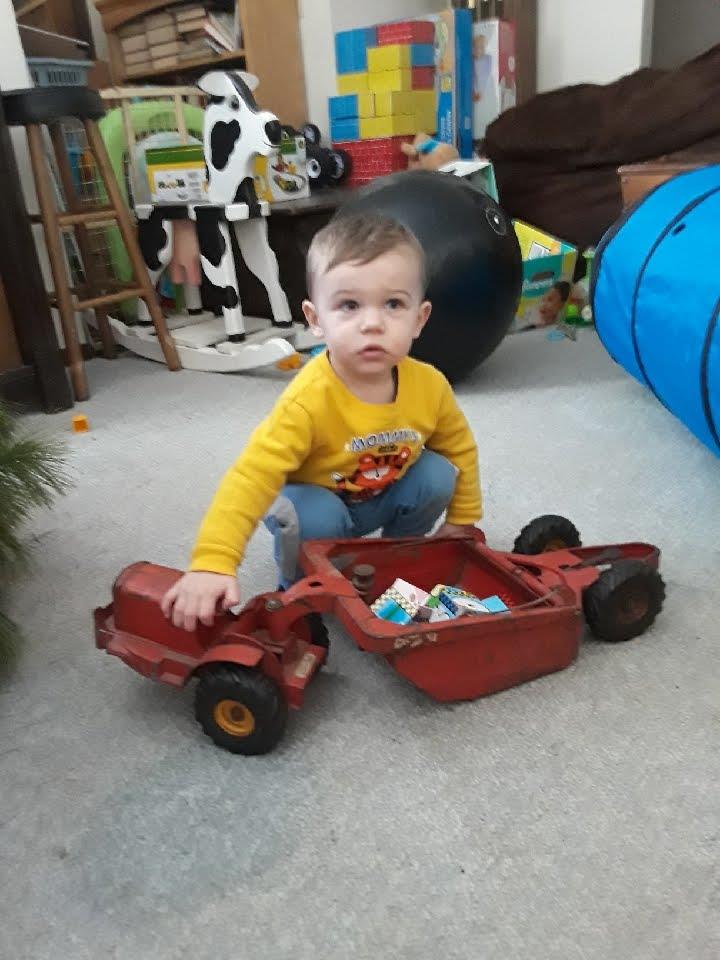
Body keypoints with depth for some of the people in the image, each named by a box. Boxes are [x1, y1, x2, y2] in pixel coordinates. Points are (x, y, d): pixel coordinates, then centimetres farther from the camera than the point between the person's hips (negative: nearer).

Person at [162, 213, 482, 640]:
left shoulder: (430, 386, -22)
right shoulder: (309, 399, -37)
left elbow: (460, 448, -3)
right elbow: (252, 476, -43)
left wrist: (463, 521, 3)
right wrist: (212, 564, -52)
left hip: (385, 497, 5)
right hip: (316, 498, -4)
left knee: (439, 475, -19)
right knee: (313, 519, -35)